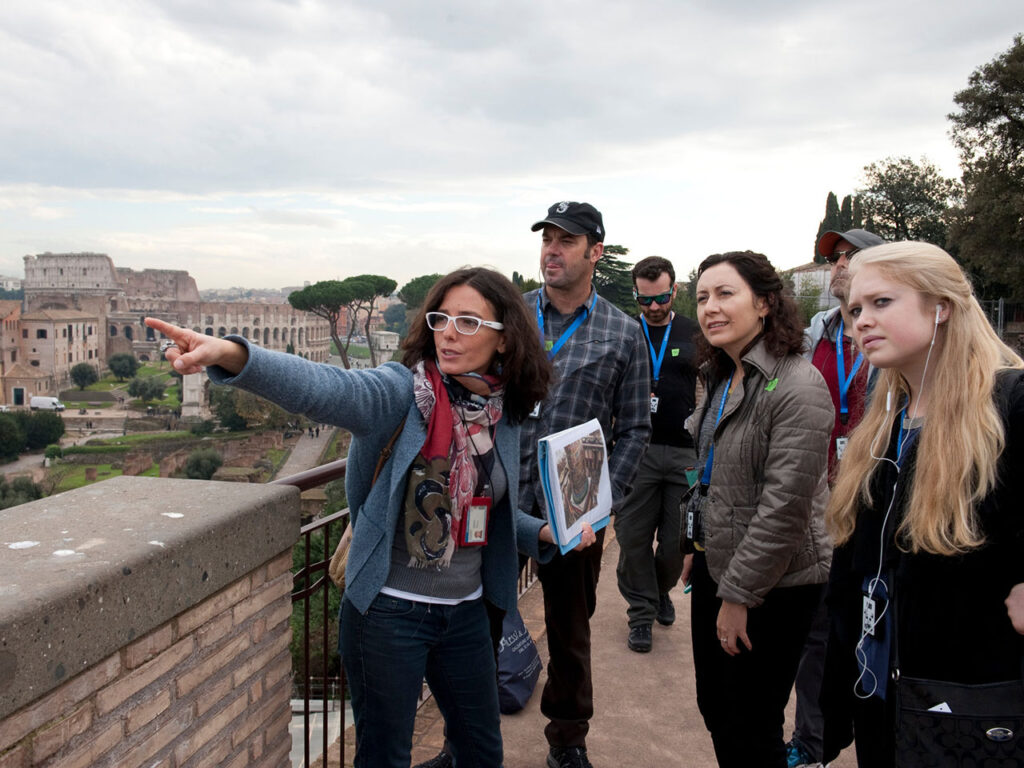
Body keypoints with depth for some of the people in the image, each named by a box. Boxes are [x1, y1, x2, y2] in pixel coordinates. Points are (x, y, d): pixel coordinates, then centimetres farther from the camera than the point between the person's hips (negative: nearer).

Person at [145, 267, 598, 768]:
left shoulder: (505, 416, 1)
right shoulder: (402, 393, -16)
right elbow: (324, 387, -38)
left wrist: (542, 532, 2)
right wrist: (231, 354, -54)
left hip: (465, 611, 5)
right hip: (388, 611, -5)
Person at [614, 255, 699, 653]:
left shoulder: (695, 334, 6)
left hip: (685, 452, 1)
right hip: (636, 451, 0)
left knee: (677, 538, 8)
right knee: (633, 536, 3)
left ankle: (661, 589, 37)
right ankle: (641, 612, 20)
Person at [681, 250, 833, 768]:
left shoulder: (797, 387, -21)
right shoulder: (722, 378, 8)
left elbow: (785, 506, -23)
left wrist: (739, 594, -18)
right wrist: (696, 546, 16)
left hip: (771, 587, -8)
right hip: (717, 568, 8)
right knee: (714, 709, 19)